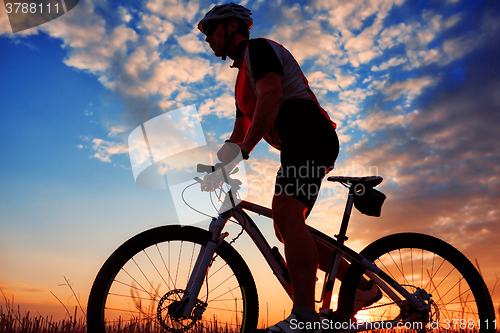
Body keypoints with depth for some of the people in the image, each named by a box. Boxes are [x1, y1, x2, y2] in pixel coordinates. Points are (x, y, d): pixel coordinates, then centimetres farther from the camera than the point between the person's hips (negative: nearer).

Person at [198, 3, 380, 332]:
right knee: (287, 228, 9)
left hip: (310, 135, -10)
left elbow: (271, 97, -19)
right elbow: (240, 132, 28)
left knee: (286, 215, -26)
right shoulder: (244, 77, 30)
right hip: (301, 146, 10)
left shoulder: (258, 48, 1)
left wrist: (242, 150, -26)